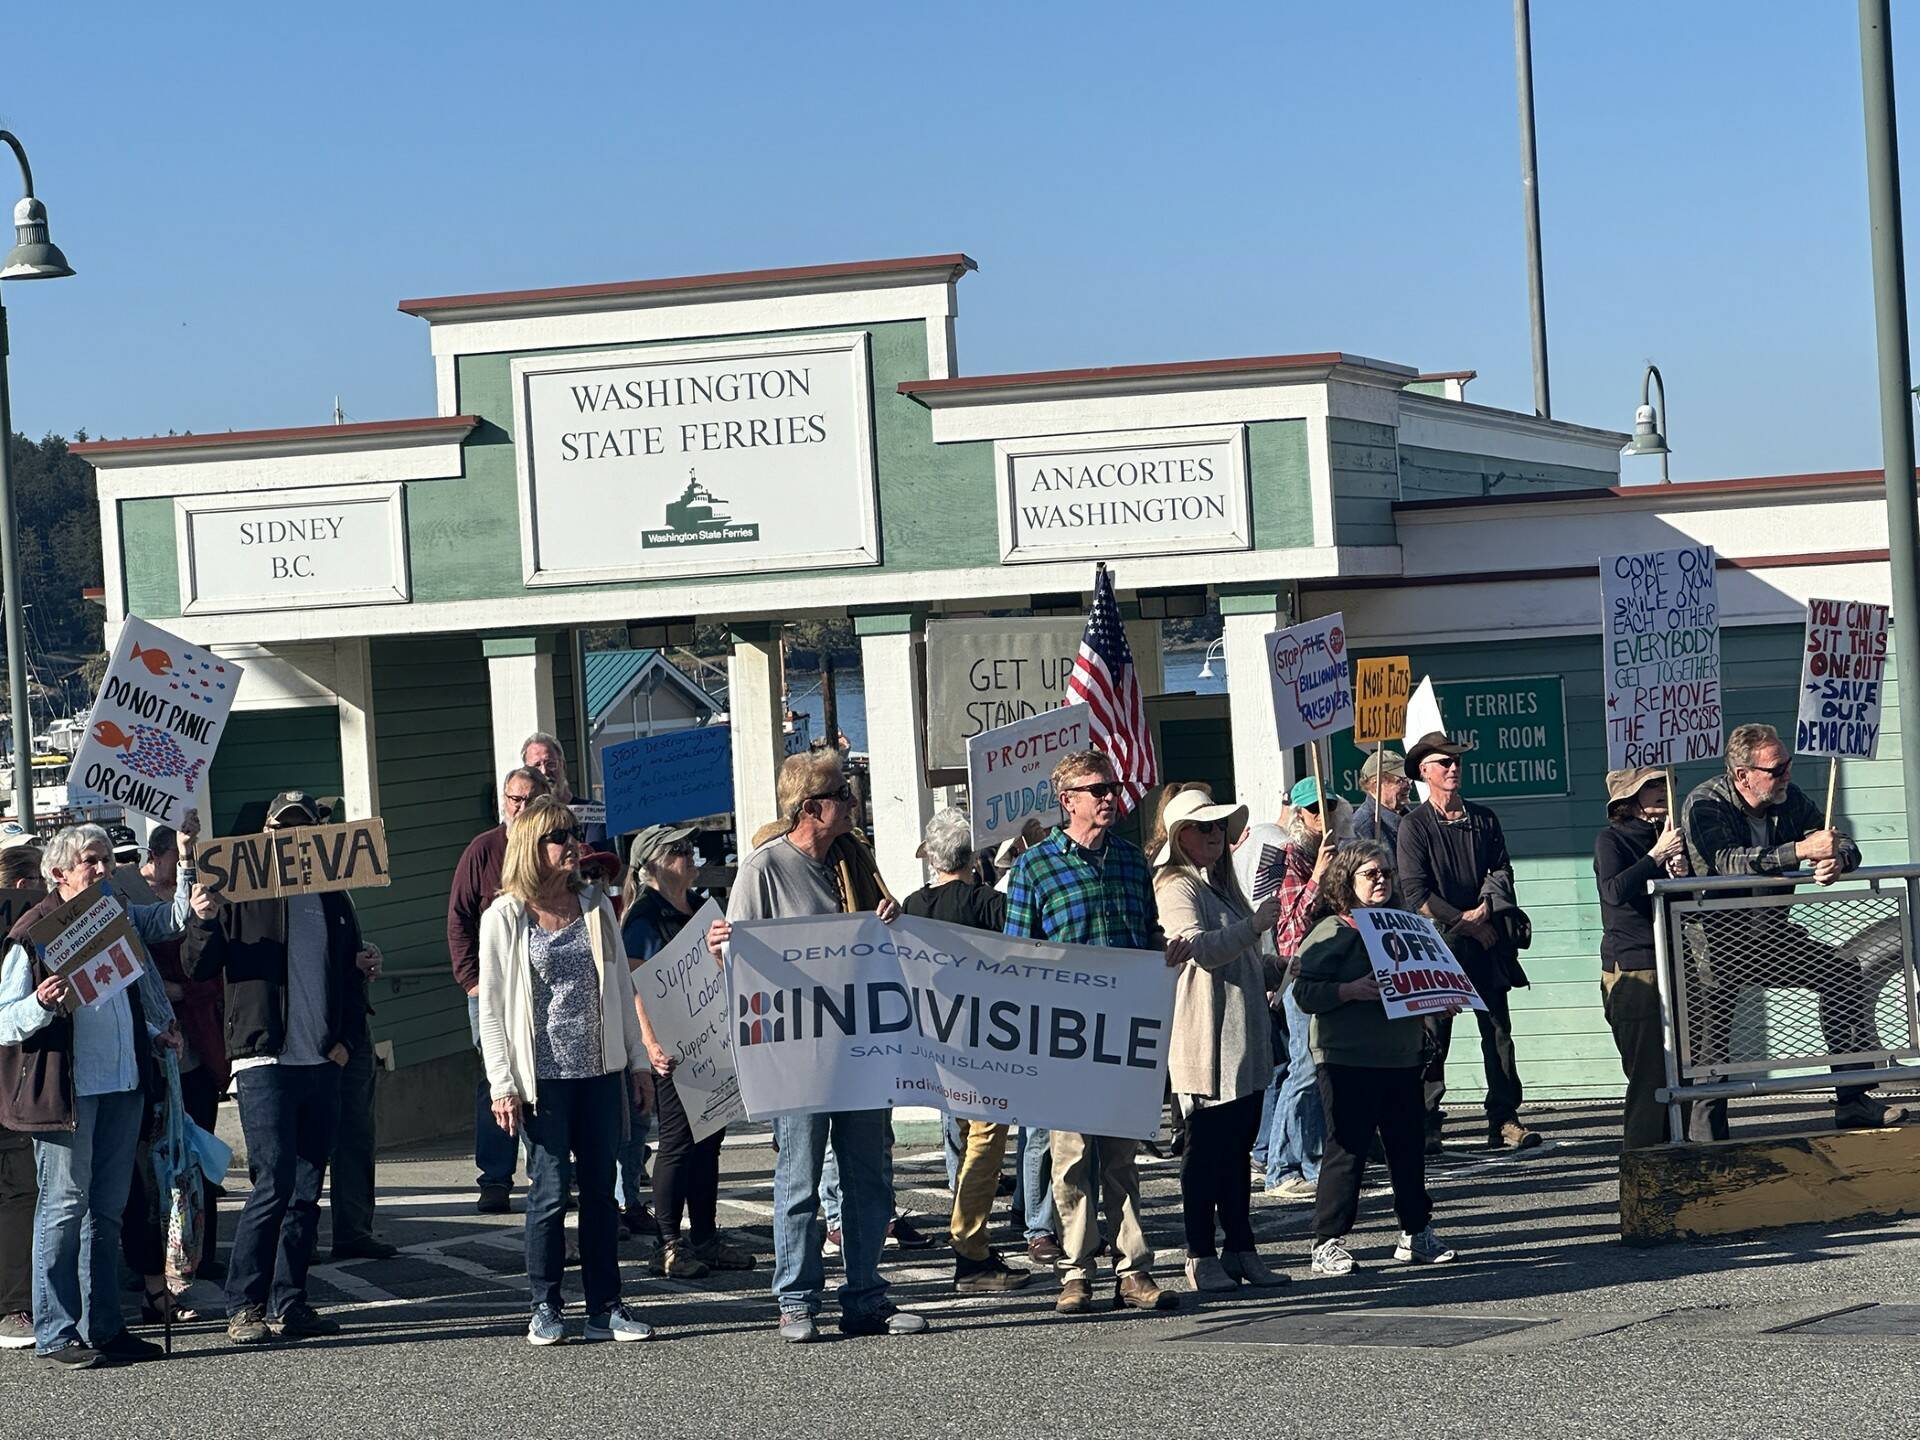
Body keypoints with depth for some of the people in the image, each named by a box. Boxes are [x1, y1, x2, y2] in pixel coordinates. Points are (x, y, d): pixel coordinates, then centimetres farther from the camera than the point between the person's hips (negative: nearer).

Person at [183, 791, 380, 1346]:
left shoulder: (332, 898, 16)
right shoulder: (241, 890, 2)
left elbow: (353, 975, 22)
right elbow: (199, 967, -3)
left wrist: (348, 1038, 9)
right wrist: (205, 920, -21)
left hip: (322, 1064, 5)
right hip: (264, 1057, -5)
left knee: (307, 1190, 6)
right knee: (275, 1182, -13)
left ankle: (288, 1304, 12)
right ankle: (244, 1307, -7)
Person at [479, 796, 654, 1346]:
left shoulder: (596, 906, 10)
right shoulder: (504, 918, -3)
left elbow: (621, 987, 15)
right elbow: (491, 1008, -3)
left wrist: (636, 1059, 12)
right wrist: (503, 1085, -8)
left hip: (600, 1071, 4)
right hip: (543, 1075, -4)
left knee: (600, 1190, 6)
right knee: (550, 1192, -3)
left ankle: (605, 1307, 12)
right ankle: (546, 1307, 8)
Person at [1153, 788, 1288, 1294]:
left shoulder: (1222, 884, 21)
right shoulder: (1175, 888, -9)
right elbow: (1200, 947, -25)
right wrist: (1253, 926, -33)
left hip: (1244, 1041, 9)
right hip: (1205, 1042, -9)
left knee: (1237, 1147, 10)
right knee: (1205, 1149, -5)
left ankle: (1241, 1250, 14)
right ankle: (1200, 1257, -1)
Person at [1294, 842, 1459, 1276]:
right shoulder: (1331, 932, -6)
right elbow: (1306, 993, -14)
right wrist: (1352, 990, -27)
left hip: (1401, 1057, 7)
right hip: (1347, 1060, -7)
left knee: (1409, 1144, 11)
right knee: (1347, 1148, -6)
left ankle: (1416, 1232, 23)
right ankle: (1328, 1242, 0)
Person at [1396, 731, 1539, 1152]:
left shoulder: (1483, 819, 14)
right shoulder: (1414, 825, -1)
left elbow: (1501, 870, 10)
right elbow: (1415, 892, -8)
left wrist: (1484, 909, -9)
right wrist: (1465, 922, -11)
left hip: (1485, 940, 4)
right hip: (1437, 943, -4)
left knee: (1498, 1030, 1)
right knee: (1432, 1035, -4)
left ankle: (1504, 1121, 4)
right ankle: (1426, 1126, 1)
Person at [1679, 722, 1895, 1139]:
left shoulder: (1790, 800, 2)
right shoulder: (1703, 805, -14)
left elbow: (1845, 845, 6)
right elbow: (1727, 861, -32)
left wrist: (1836, 860, -21)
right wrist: (1801, 851, -39)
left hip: (1770, 933, 5)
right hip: (1719, 942, -5)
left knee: (1843, 972, -8)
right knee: (1708, 1042, -9)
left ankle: (1852, 1101, -4)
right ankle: (1705, 1142, 3)